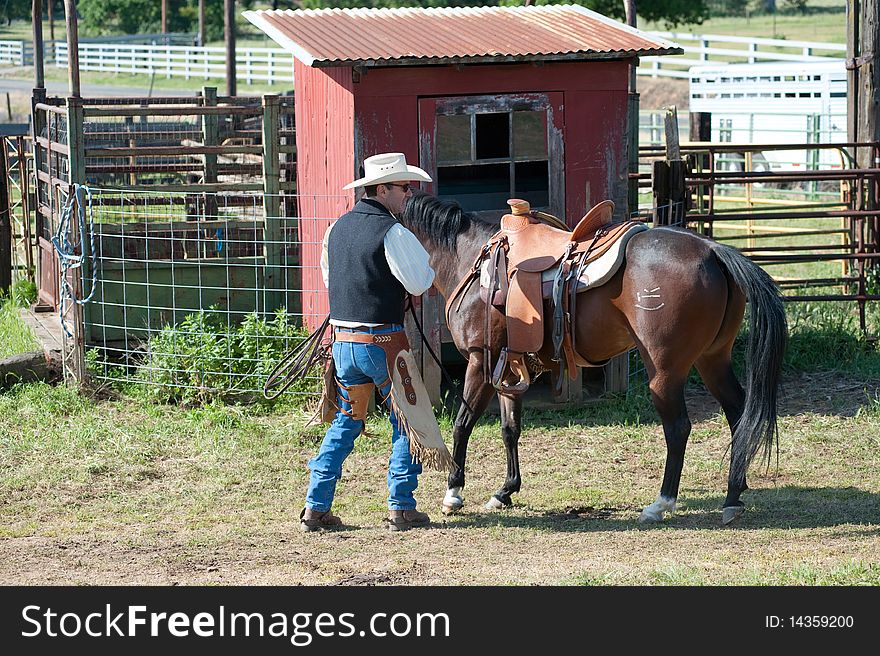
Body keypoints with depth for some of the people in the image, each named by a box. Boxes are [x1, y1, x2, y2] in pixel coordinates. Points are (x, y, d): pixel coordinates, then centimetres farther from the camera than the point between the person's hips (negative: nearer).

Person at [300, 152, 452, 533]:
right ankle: (401, 508, 6)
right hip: (384, 341, -6)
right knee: (406, 420, 7)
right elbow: (420, 283, -11)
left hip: (343, 341, 6)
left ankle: (316, 508, 11)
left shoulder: (336, 229, 8)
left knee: (345, 423, 15)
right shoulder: (392, 232, -15)